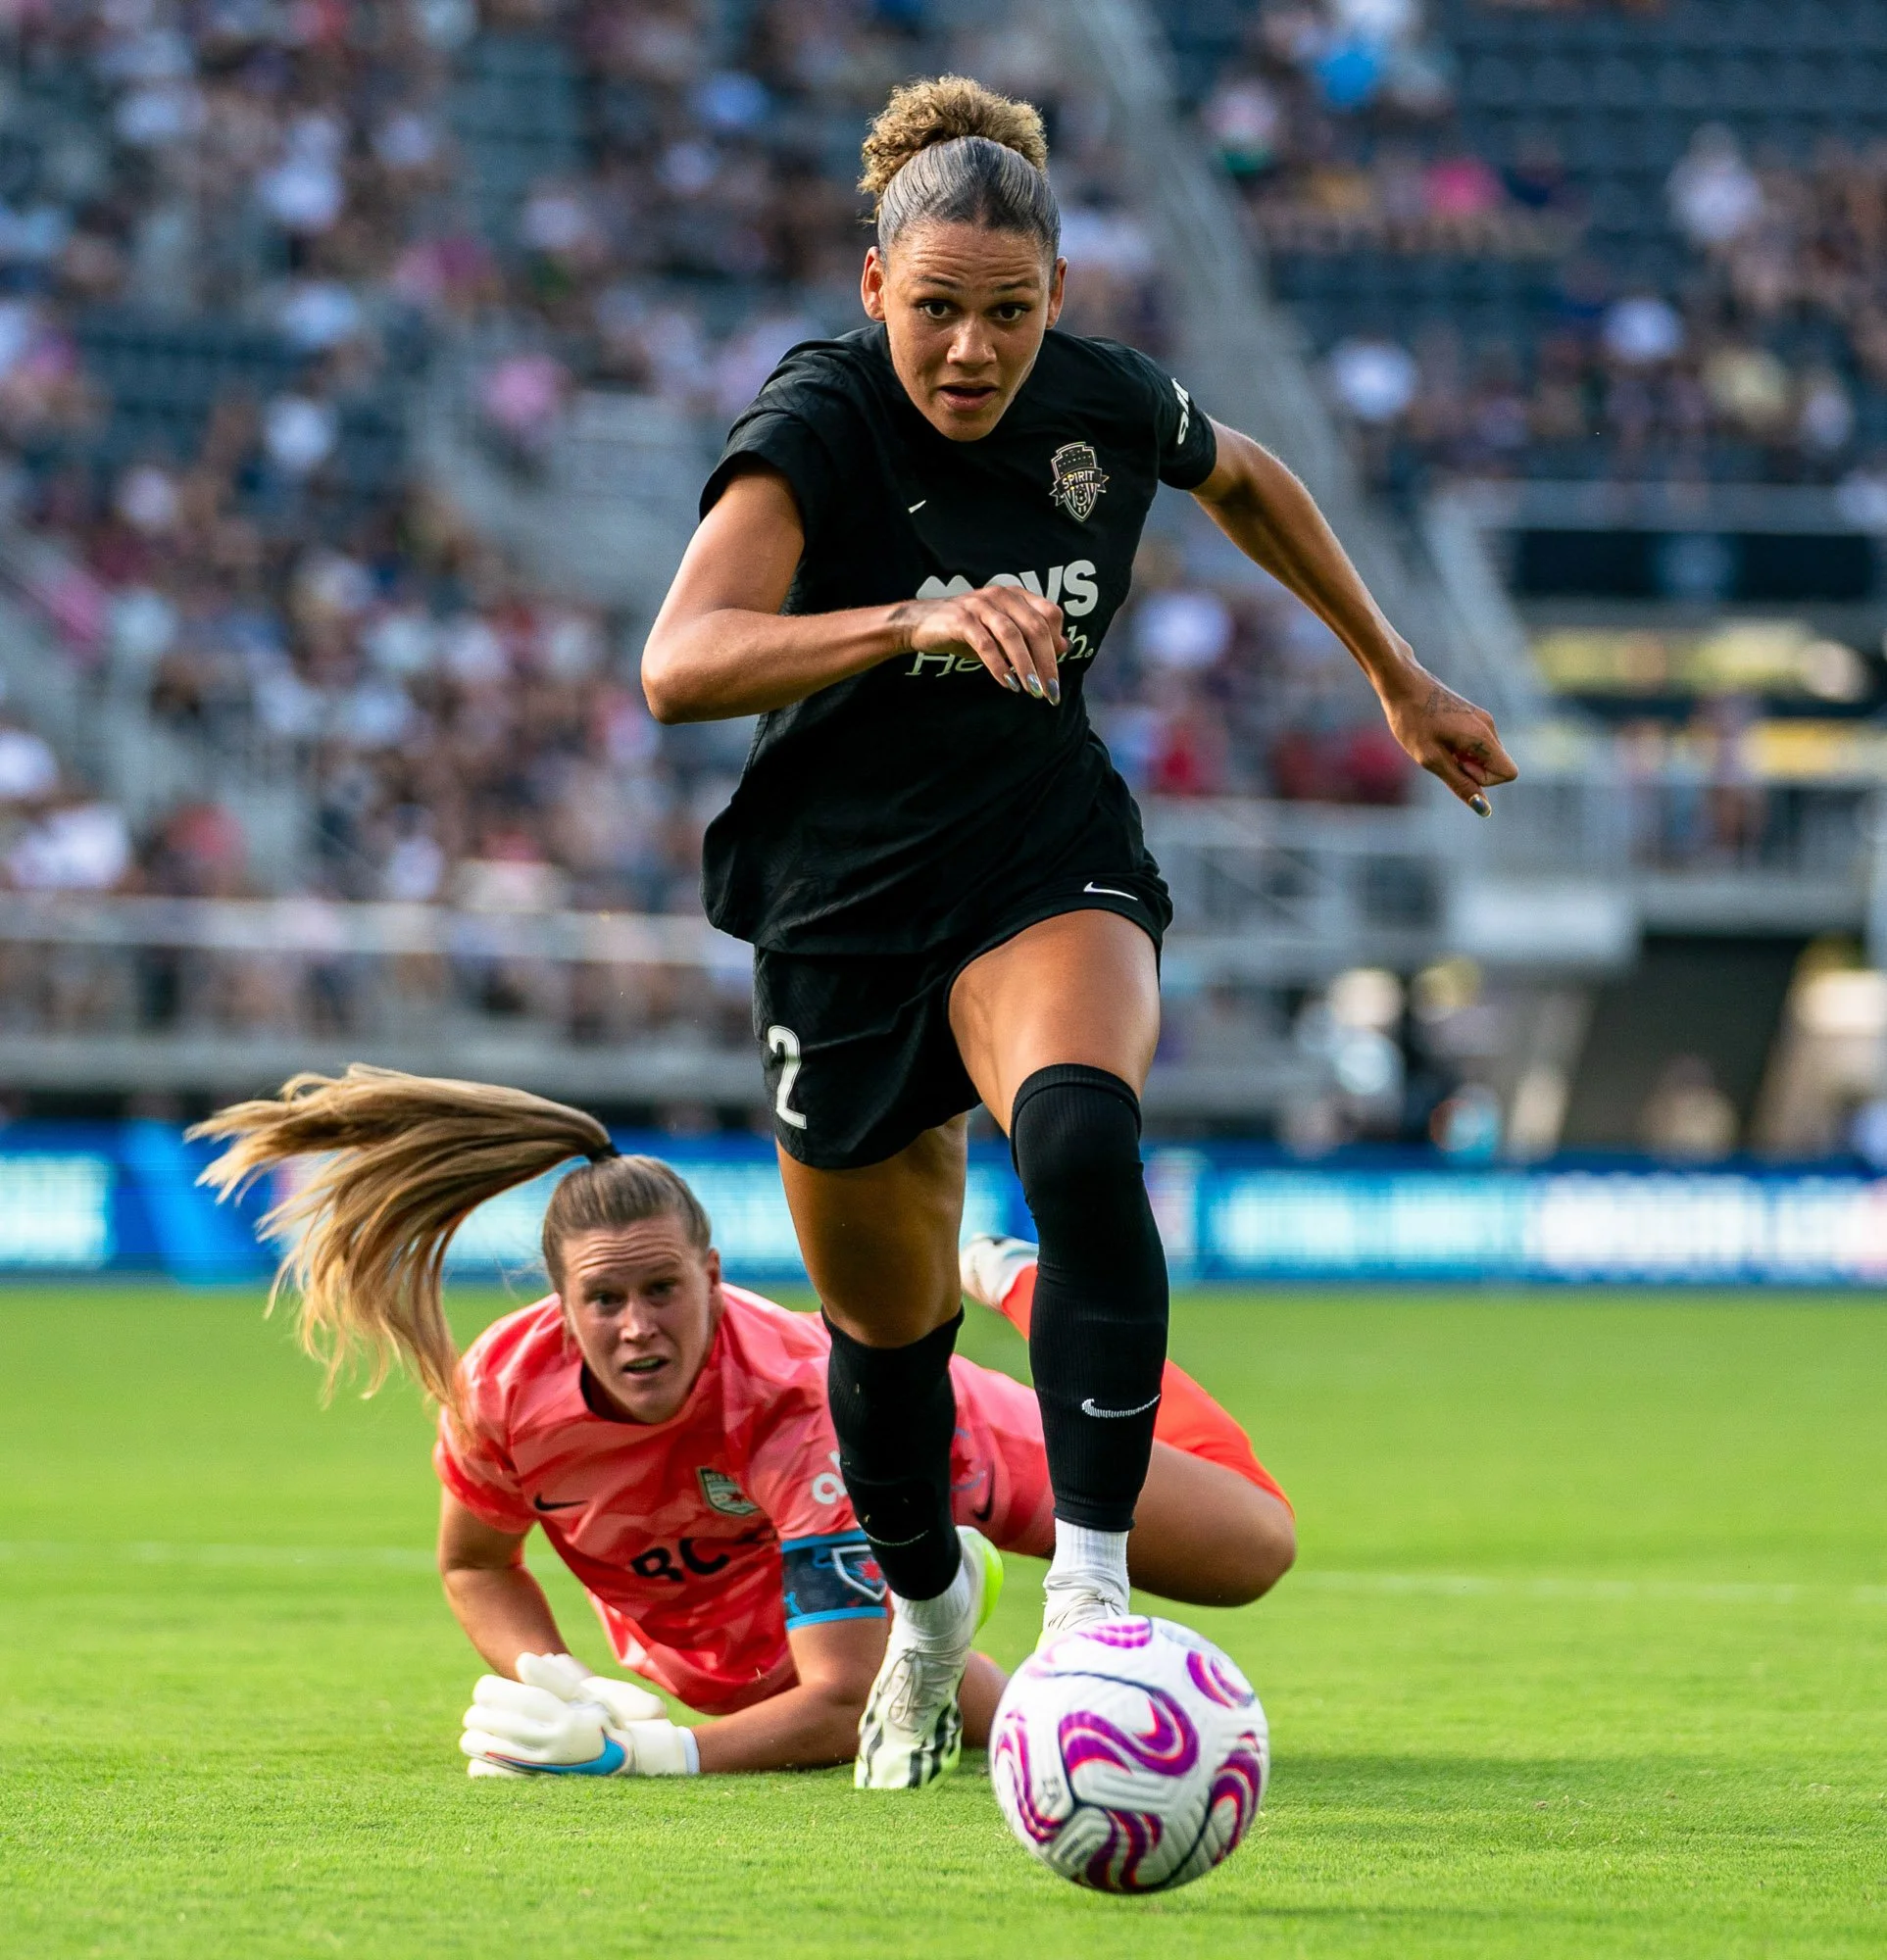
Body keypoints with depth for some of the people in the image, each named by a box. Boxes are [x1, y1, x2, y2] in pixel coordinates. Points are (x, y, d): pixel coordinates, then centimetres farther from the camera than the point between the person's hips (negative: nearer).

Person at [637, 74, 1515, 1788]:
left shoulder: (1106, 406, -8)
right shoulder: (815, 423, -20)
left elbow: (1251, 482, 18)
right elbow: (680, 664, -35)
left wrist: (1402, 682, 22)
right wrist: (917, 622, -48)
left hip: (1051, 868, 1)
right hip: (841, 904, -1)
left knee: (1081, 1144, -33)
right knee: (883, 1324, 12)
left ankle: (1090, 1586, -31)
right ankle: (928, 1604, 43)